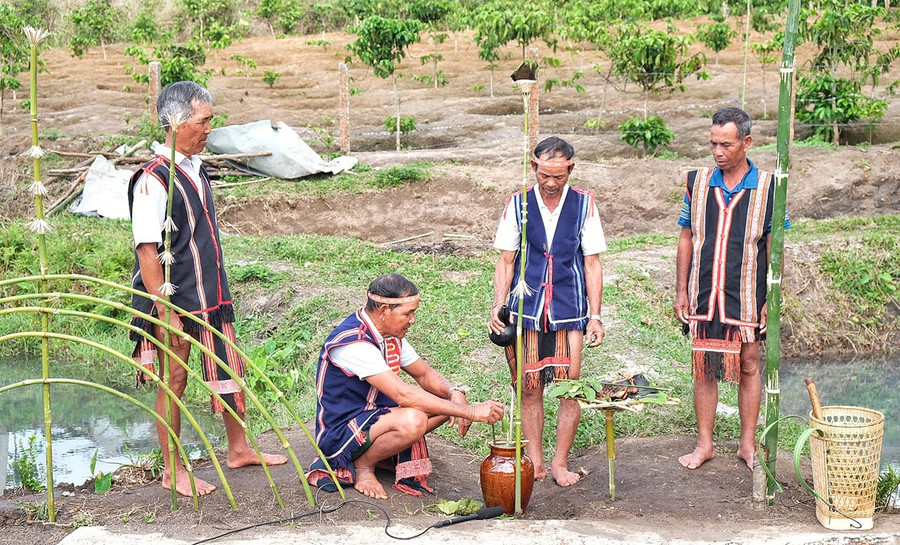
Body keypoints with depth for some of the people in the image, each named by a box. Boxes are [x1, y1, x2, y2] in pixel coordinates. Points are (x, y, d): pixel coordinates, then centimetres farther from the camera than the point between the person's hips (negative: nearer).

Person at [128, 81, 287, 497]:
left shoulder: (195, 169, 9)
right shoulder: (154, 180, -18)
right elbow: (147, 250, -20)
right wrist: (165, 311, -22)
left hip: (210, 293, 8)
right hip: (175, 298, -8)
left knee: (229, 369, 16)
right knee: (174, 381, 3)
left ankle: (238, 449, 33)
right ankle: (173, 472, 16)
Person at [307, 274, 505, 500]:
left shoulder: (390, 335, 2)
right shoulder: (354, 343, -27)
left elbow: (425, 374, 11)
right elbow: (403, 395, -34)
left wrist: (455, 393, -13)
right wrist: (471, 412, -33)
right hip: (339, 432, -9)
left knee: (447, 399, -2)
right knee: (413, 420, -35)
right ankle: (362, 464, -9)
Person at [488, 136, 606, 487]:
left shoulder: (584, 204, 3)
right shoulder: (518, 204, 3)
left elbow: (592, 264, 5)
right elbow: (506, 261, 6)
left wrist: (595, 316, 0)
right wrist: (498, 307, -6)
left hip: (569, 312, 0)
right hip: (526, 310, 0)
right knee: (529, 388, 3)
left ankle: (560, 463, 11)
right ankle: (534, 463, 14)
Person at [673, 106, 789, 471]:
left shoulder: (767, 187, -2)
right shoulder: (697, 182, 4)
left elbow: (775, 246, 1)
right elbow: (686, 239, 9)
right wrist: (681, 290, 5)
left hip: (747, 296, -2)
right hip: (702, 294, 2)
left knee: (749, 367, 7)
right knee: (703, 369, 7)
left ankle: (748, 443, 20)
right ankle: (704, 444, 18)